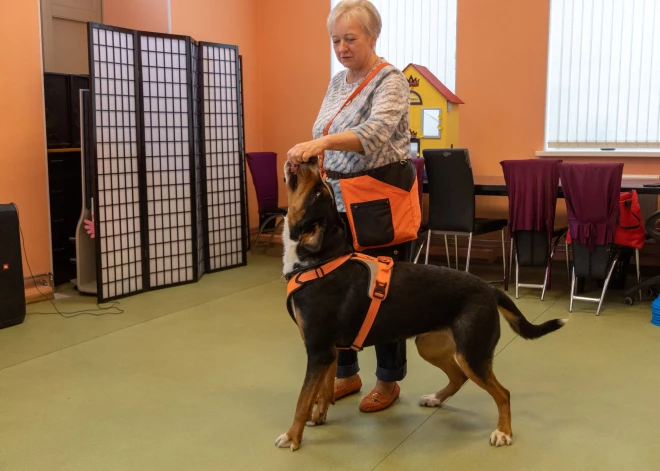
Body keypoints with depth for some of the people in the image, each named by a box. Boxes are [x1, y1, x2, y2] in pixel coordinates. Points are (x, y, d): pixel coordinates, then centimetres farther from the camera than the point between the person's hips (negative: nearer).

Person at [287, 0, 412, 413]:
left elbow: (376, 132, -31)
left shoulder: (390, 81, -12)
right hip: (340, 203, 7)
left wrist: (321, 142, -43)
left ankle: (389, 380, 20)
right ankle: (346, 374, 27)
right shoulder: (337, 82, 12)